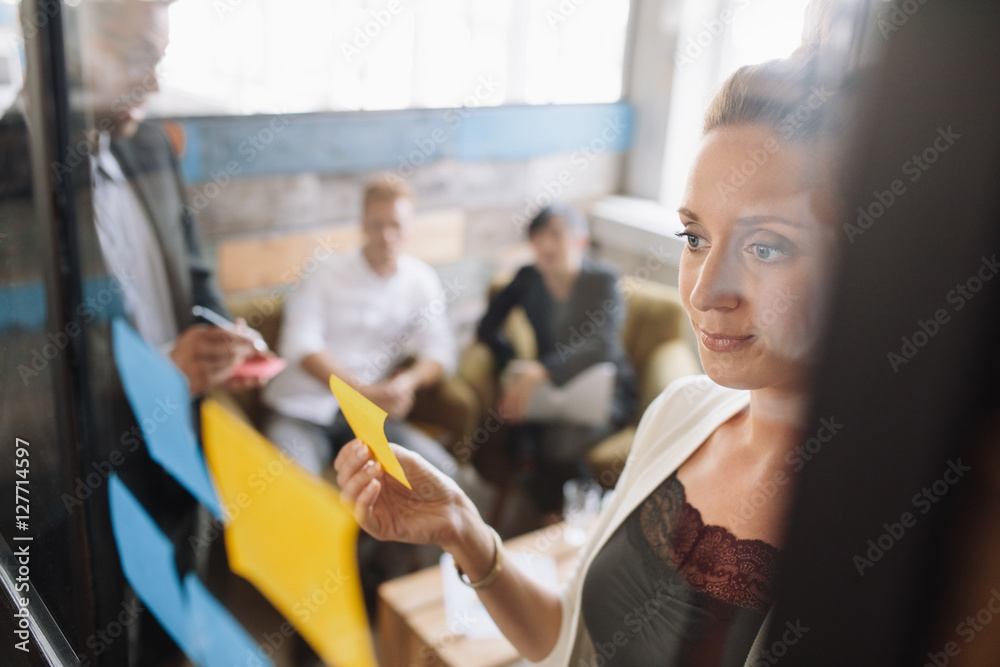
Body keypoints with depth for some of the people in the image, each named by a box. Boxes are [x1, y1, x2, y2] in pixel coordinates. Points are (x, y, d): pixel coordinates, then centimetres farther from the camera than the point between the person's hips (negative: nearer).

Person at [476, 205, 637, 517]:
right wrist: (514, 366, -14)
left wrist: (540, 371, -39)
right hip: (547, 386, 3)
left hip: (600, 389, -3)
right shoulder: (529, 279, 3)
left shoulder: (603, 280, -10)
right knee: (522, 437, -30)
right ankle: (552, 522, -6)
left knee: (561, 443, -33)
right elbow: (488, 326, 7)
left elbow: (603, 346, -25)